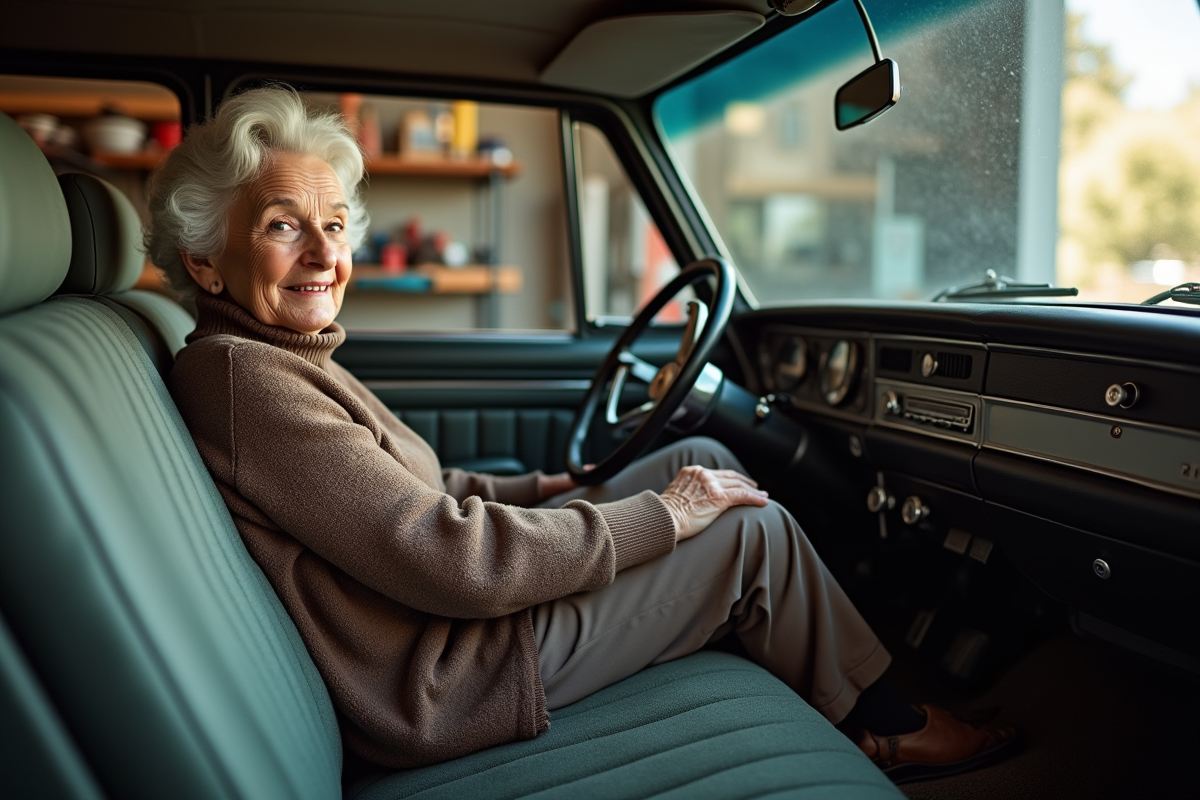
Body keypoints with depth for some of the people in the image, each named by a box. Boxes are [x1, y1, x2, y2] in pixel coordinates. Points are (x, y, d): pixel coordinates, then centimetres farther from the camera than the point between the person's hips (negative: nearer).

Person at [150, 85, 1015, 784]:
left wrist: (538, 488, 12)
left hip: (462, 599, 10)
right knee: (755, 533, -6)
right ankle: (884, 724, 20)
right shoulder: (240, 378, -23)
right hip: (441, 687, -9)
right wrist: (660, 516, -19)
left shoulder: (285, 362, 8)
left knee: (703, 458, 8)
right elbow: (451, 561, -28)